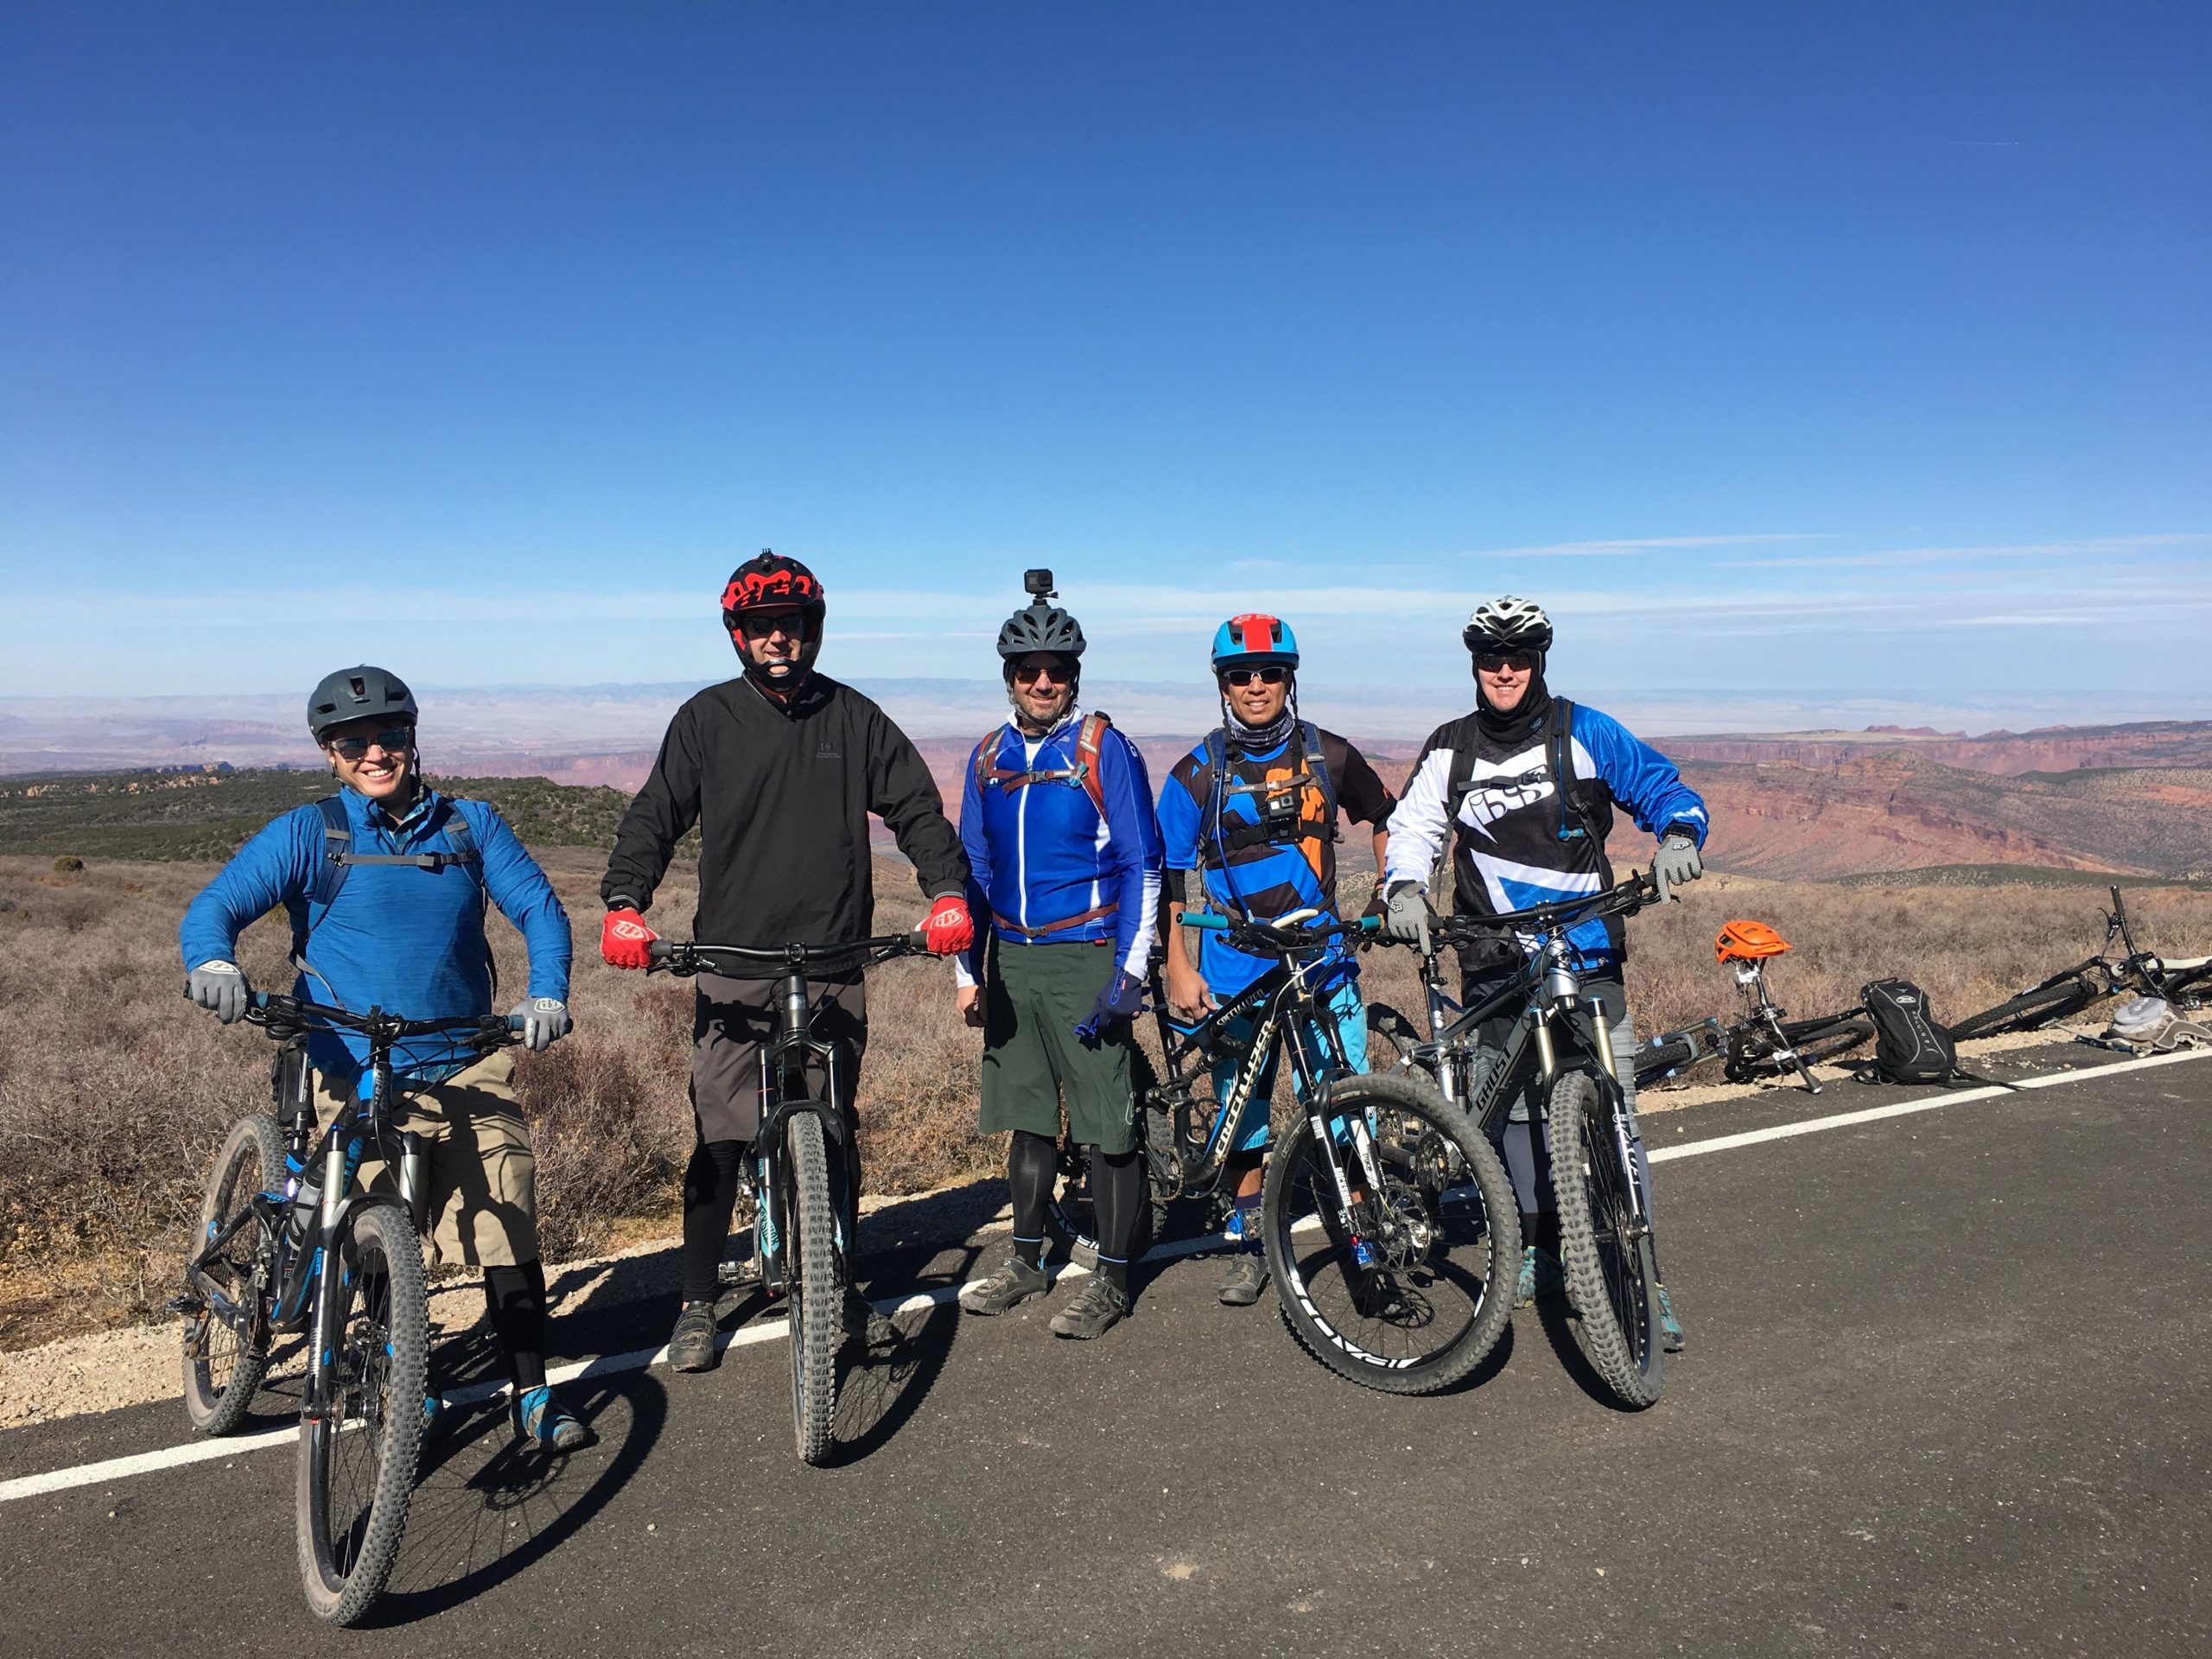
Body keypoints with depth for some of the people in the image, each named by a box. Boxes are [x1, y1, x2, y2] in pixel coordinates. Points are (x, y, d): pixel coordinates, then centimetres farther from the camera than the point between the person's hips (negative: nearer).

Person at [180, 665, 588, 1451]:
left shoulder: (470, 826, 6)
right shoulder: (306, 834, 1)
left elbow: (538, 906, 3)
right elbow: (211, 908, -4)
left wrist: (546, 994, -15)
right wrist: (213, 965, -27)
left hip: (470, 1070, 1)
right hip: (359, 1079, -1)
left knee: (510, 1238, -3)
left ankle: (534, 1400, 9)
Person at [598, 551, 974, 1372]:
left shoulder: (854, 718, 7)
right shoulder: (708, 718, 4)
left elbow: (917, 808, 6)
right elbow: (655, 815, 0)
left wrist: (948, 890, -10)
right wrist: (624, 903, -17)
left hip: (834, 966, 2)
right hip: (733, 967, -1)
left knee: (836, 1134, 10)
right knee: (720, 1140, -1)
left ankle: (841, 1286, 26)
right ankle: (697, 1304, 16)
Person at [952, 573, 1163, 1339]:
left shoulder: (1107, 751, -6)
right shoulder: (989, 757, 9)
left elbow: (1142, 867, -7)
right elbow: (975, 869, 14)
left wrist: (1131, 971, -13)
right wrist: (968, 971, 10)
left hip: (1086, 959, -5)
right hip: (1013, 961, 5)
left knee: (1107, 1124, 0)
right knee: (1026, 1115, 14)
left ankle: (1112, 1277, 12)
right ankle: (1026, 1260, 28)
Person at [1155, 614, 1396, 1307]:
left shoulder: (1328, 754, -1)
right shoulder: (1197, 774, -4)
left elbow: (1385, 819, 16)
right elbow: (1167, 874, -1)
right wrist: (1179, 970, -6)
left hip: (1322, 956, 1)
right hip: (1235, 966, 0)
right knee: (1244, 1116, 9)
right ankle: (1248, 1246, 25)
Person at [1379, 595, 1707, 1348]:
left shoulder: (1585, 733, 3)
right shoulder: (1450, 748, 8)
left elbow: (1662, 786, 2)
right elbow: (1414, 825, 6)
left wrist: (1678, 835, -20)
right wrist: (1403, 886, -14)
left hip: (1587, 957, -2)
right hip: (1495, 964, 2)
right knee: (1516, 1110, 7)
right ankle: (1539, 1246, 25)